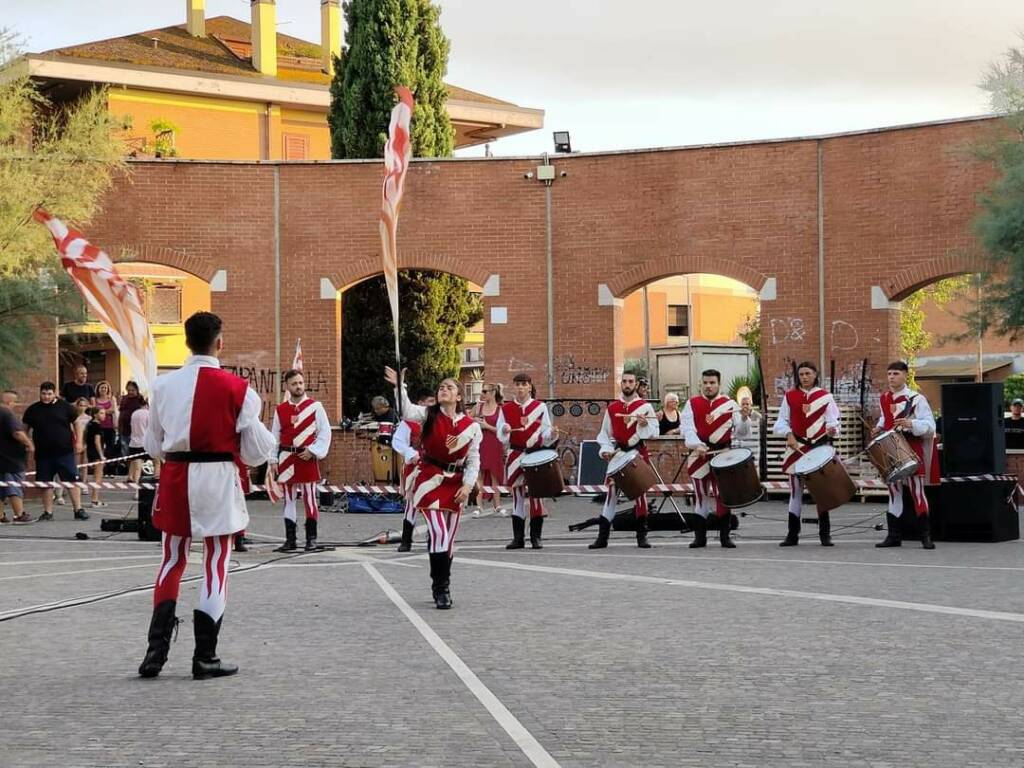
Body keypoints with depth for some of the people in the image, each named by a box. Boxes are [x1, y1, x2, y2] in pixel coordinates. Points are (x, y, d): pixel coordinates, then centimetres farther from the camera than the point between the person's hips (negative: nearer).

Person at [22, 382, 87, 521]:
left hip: (65, 452, -2)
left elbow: (76, 423, 8)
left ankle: (78, 510, -3)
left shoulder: (65, 407, 1)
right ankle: (48, 512, 17)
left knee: (72, 480, -6)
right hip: (43, 453, 2)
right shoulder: (33, 410, 5)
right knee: (46, 483, 7)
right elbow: (26, 429, 15)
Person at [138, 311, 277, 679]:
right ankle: (205, 657, 8)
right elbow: (256, 451, -5)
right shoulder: (237, 389, -9)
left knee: (173, 561, 16)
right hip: (218, 480, -3)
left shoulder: (164, 385, 0)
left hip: (175, 478, 3)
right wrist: (270, 441, 17)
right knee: (216, 564, 7)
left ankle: (156, 648, 8)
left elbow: (153, 445, 10)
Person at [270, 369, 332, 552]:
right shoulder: (280, 410, 6)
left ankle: (311, 538, 6)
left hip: (307, 459, -3)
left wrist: (313, 451, -9)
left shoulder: (315, 407, -1)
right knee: (288, 498, 5)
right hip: (287, 459, 3)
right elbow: (275, 437, 9)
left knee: (310, 498, -2)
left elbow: (325, 432, -1)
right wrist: (273, 460, 4)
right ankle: (290, 540, 10)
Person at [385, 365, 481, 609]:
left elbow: (473, 459, 4)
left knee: (449, 538, 11)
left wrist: (467, 485, -7)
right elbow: (408, 412, -24)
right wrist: (399, 387, -38)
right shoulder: (429, 414, -4)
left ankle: (442, 587, 26)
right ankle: (440, 588, -8)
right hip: (430, 480, -3)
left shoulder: (471, 426, 0)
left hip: (455, 484, 3)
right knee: (439, 533, -16)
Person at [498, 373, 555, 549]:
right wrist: (504, 431, -19)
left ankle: (536, 537, 5)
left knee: (536, 494, -1)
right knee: (517, 495, 4)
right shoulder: (506, 408, 6)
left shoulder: (540, 407, 4)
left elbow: (545, 433, 4)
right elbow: (500, 435, 3)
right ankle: (518, 537, 8)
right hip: (515, 456, 1)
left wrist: (551, 434, -17)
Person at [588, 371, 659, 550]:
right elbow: (604, 432, 13)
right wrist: (606, 449, -3)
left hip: (638, 453, -2)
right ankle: (602, 536, -2)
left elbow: (654, 432, -4)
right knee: (611, 491, -3)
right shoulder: (612, 407, 9)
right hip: (617, 454, 2)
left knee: (639, 491, -1)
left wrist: (644, 425, -24)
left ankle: (642, 536, 5)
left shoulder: (645, 406, 1)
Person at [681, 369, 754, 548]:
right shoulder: (692, 404, 5)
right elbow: (687, 428, -9)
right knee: (700, 495, 5)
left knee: (723, 495, 0)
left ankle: (725, 536, 7)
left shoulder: (730, 404, 5)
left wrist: (744, 417, -18)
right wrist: (697, 445, -26)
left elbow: (741, 432, 2)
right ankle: (700, 536, 11)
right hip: (699, 457, 0)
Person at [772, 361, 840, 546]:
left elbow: (832, 421, 2)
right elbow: (781, 421, 8)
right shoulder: (789, 397, 7)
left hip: (820, 447, -1)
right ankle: (792, 535, 8)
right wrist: (788, 434, -10)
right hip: (797, 448, 1)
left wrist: (832, 430, -20)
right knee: (796, 491, 3)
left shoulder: (826, 397, 5)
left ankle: (825, 534, 6)